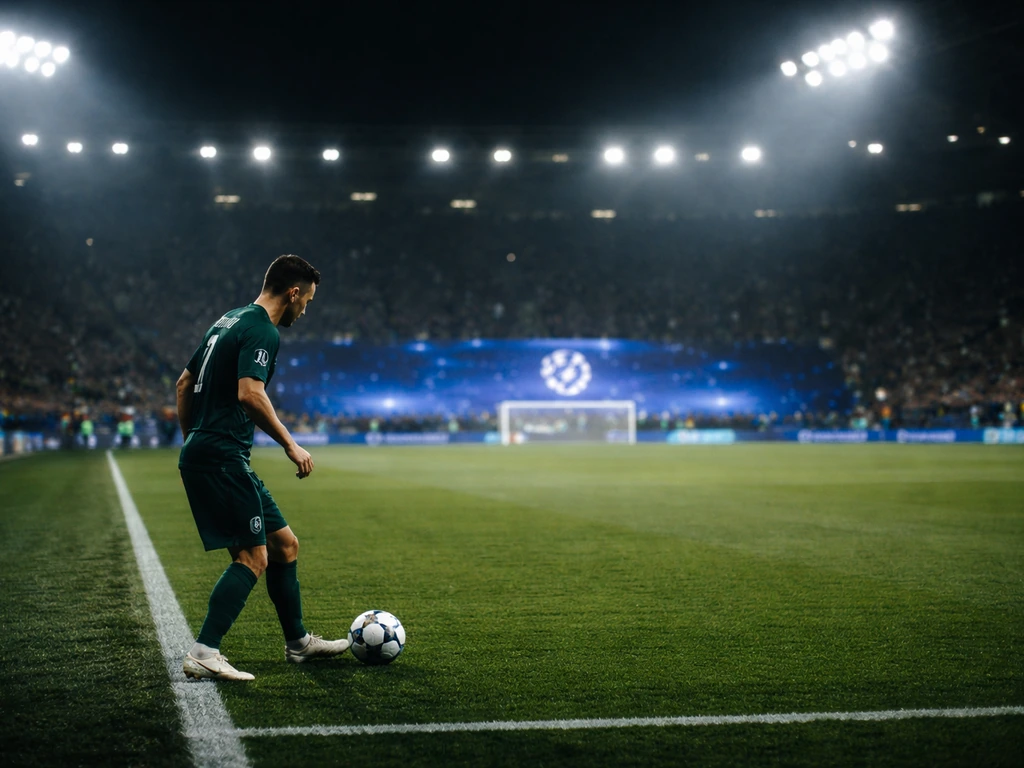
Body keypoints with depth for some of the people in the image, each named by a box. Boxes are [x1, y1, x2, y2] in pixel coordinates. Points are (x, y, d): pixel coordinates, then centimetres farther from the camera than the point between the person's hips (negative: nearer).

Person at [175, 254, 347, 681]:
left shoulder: (229, 321, 19)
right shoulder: (262, 331, -11)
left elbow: (185, 383, 24)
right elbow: (250, 394, -25)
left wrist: (191, 441, 26)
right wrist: (290, 445, -16)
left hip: (201, 454, 10)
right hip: (223, 458, -10)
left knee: (284, 544, 15)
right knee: (253, 557, -11)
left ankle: (298, 642, 24)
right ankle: (203, 654, -15)